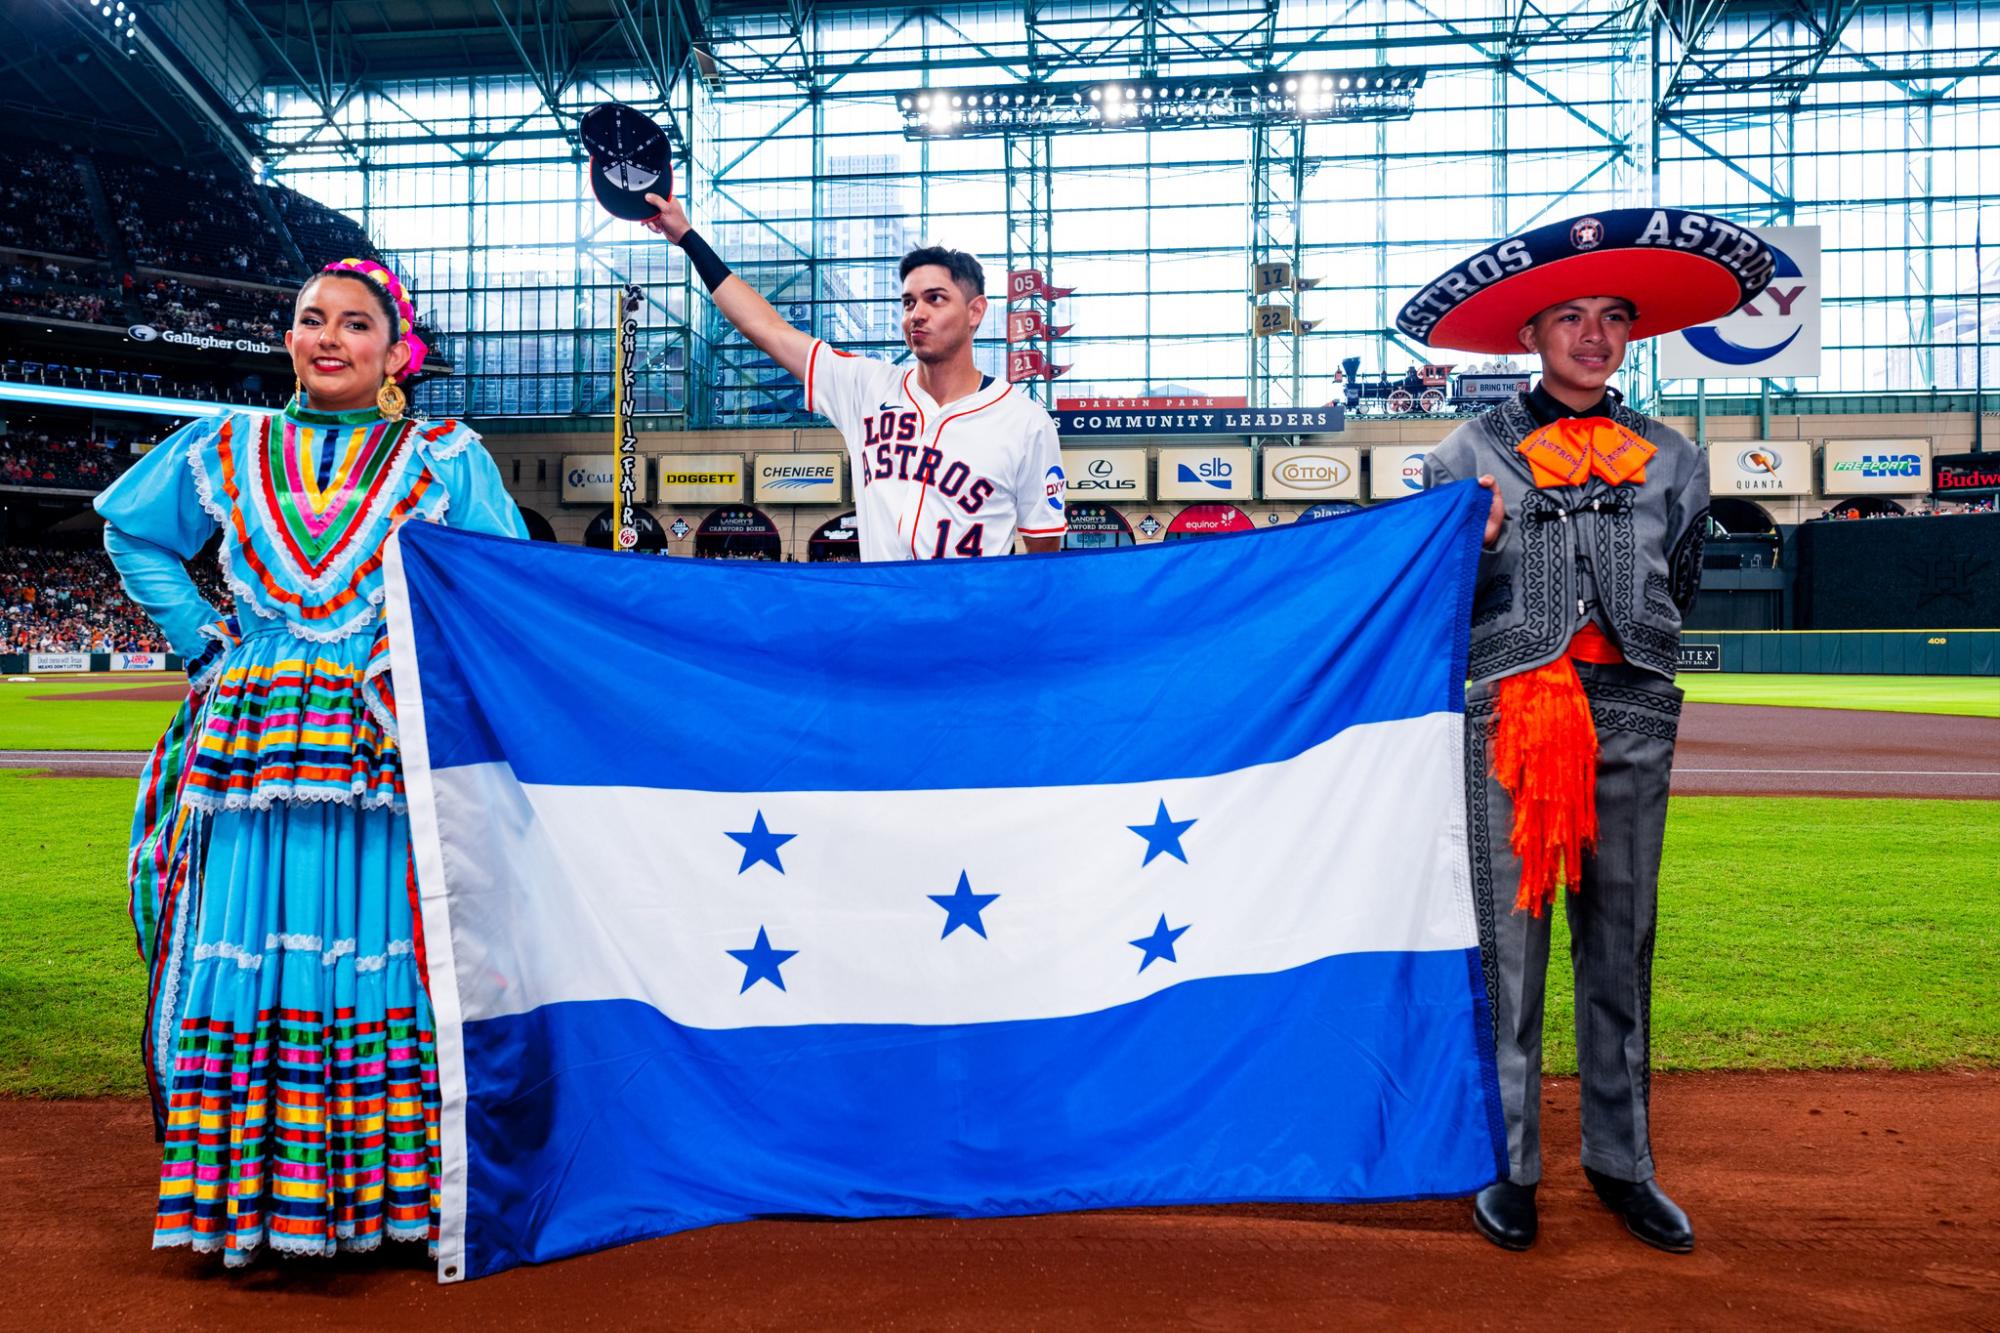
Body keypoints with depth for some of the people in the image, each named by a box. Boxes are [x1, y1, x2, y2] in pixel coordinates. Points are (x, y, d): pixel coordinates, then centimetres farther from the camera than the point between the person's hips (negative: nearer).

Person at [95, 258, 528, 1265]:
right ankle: (244, 1198, 9)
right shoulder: (223, 452, 14)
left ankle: (381, 1189, 6)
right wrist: (199, 635, 14)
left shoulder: (446, 460, 7)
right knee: (244, 956, 0)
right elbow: (132, 533, 27)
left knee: (385, 952, -4)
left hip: (389, 755, -2)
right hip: (249, 745, 2)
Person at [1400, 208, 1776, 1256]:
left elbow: (1679, 595, 21)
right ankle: (1506, 1163, 11)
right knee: (1507, 944, -1)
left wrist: (1630, 667, 8)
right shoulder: (1469, 456, 4)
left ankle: (1621, 1161, 21)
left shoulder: (1671, 460, 13)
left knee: (1620, 946, 9)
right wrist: (1476, 549, -16)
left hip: (1632, 716, 3)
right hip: (1507, 714, -3)